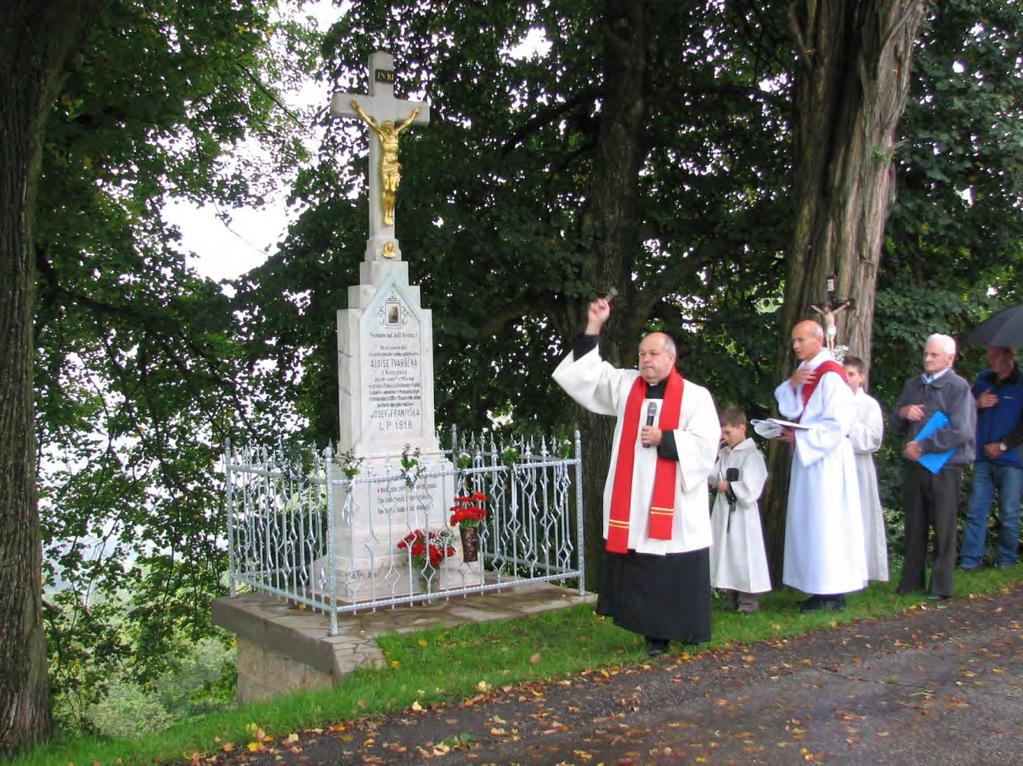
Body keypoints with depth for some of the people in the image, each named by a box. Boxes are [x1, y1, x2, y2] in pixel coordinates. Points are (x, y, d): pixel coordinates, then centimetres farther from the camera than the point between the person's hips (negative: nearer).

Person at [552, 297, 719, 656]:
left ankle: (687, 628, 13)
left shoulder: (695, 396, -2)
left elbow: (705, 444, -8)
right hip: (633, 500, 4)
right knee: (642, 569, 5)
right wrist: (593, 327, -1)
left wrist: (664, 439, -15)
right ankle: (656, 633, 14)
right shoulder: (625, 384, 9)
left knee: (679, 568, 0)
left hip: (675, 502, -3)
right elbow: (586, 373, 7)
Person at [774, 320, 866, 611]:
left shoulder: (831, 375, -14)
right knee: (808, 522, 9)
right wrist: (792, 384, -8)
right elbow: (790, 411, 7)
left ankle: (833, 594, 0)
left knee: (826, 522, -6)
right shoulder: (804, 372, 14)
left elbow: (837, 424, -18)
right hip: (807, 456, 9)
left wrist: (799, 437, -16)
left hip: (827, 458, -9)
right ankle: (820, 588, 15)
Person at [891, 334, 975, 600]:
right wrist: (903, 413, -4)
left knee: (943, 528, 1)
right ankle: (911, 581, 17)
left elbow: (959, 432, -16)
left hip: (944, 468, -5)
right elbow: (895, 425, 19)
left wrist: (922, 446, -14)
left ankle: (941, 586, 8)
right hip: (914, 466, 5)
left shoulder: (958, 388, -6)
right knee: (914, 527, 10)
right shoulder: (913, 385, 13)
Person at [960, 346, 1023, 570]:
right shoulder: (983, 379, 10)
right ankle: (969, 560, 3)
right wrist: (978, 405, -3)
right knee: (976, 512, 1)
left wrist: (1003, 445, -10)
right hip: (984, 459, 4)